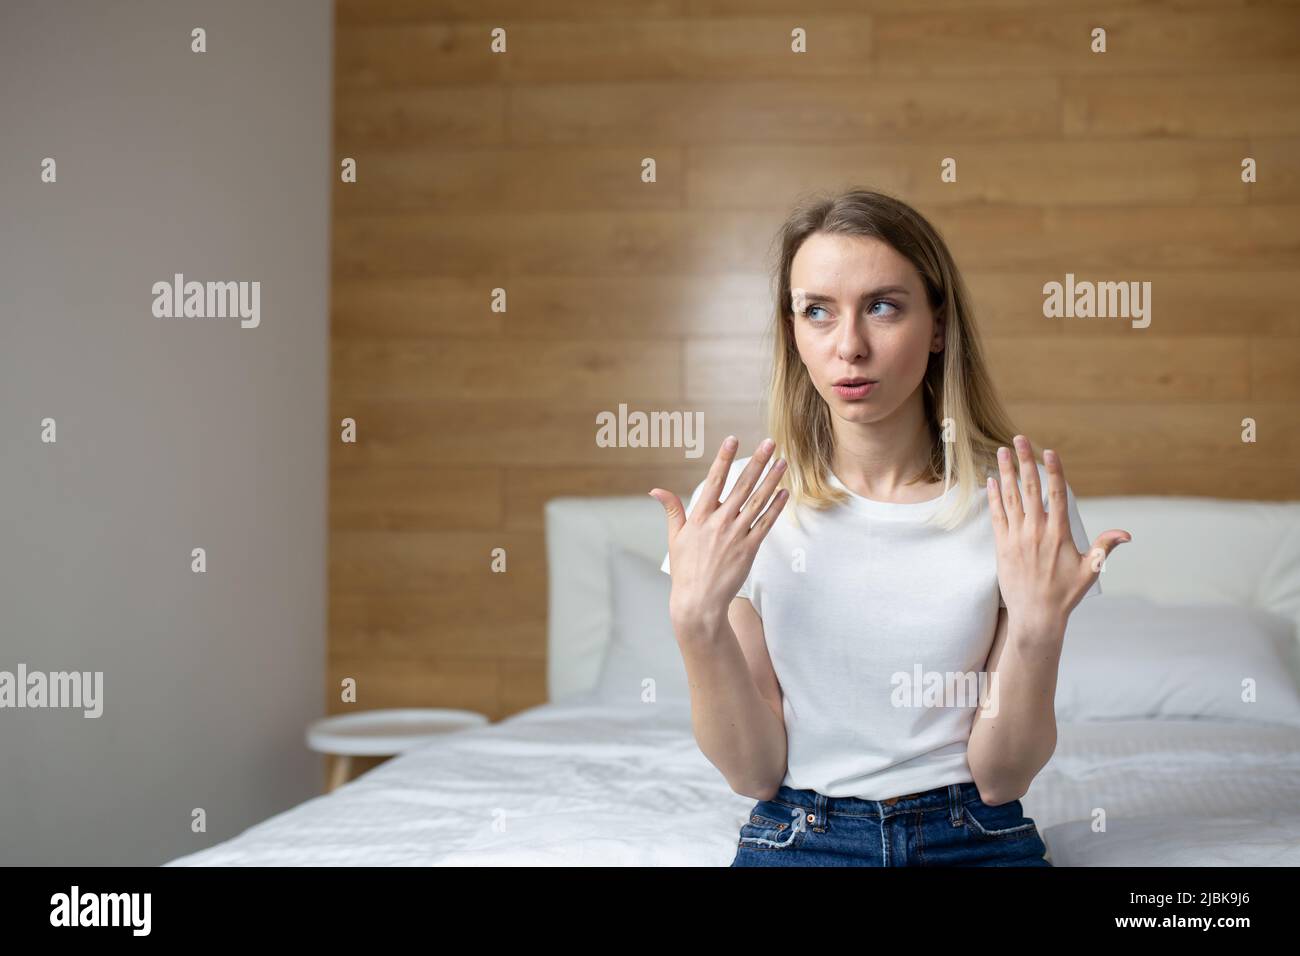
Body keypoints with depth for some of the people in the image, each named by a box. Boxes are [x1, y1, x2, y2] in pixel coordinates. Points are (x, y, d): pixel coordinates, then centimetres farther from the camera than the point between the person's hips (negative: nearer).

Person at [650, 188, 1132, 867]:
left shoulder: (1023, 504, -6)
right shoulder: (735, 508, -5)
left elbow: (1000, 776, -5)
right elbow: (754, 771, -6)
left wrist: (1039, 627, -20)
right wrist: (696, 617, -20)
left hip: (976, 841, 1)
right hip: (797, 837, 0)